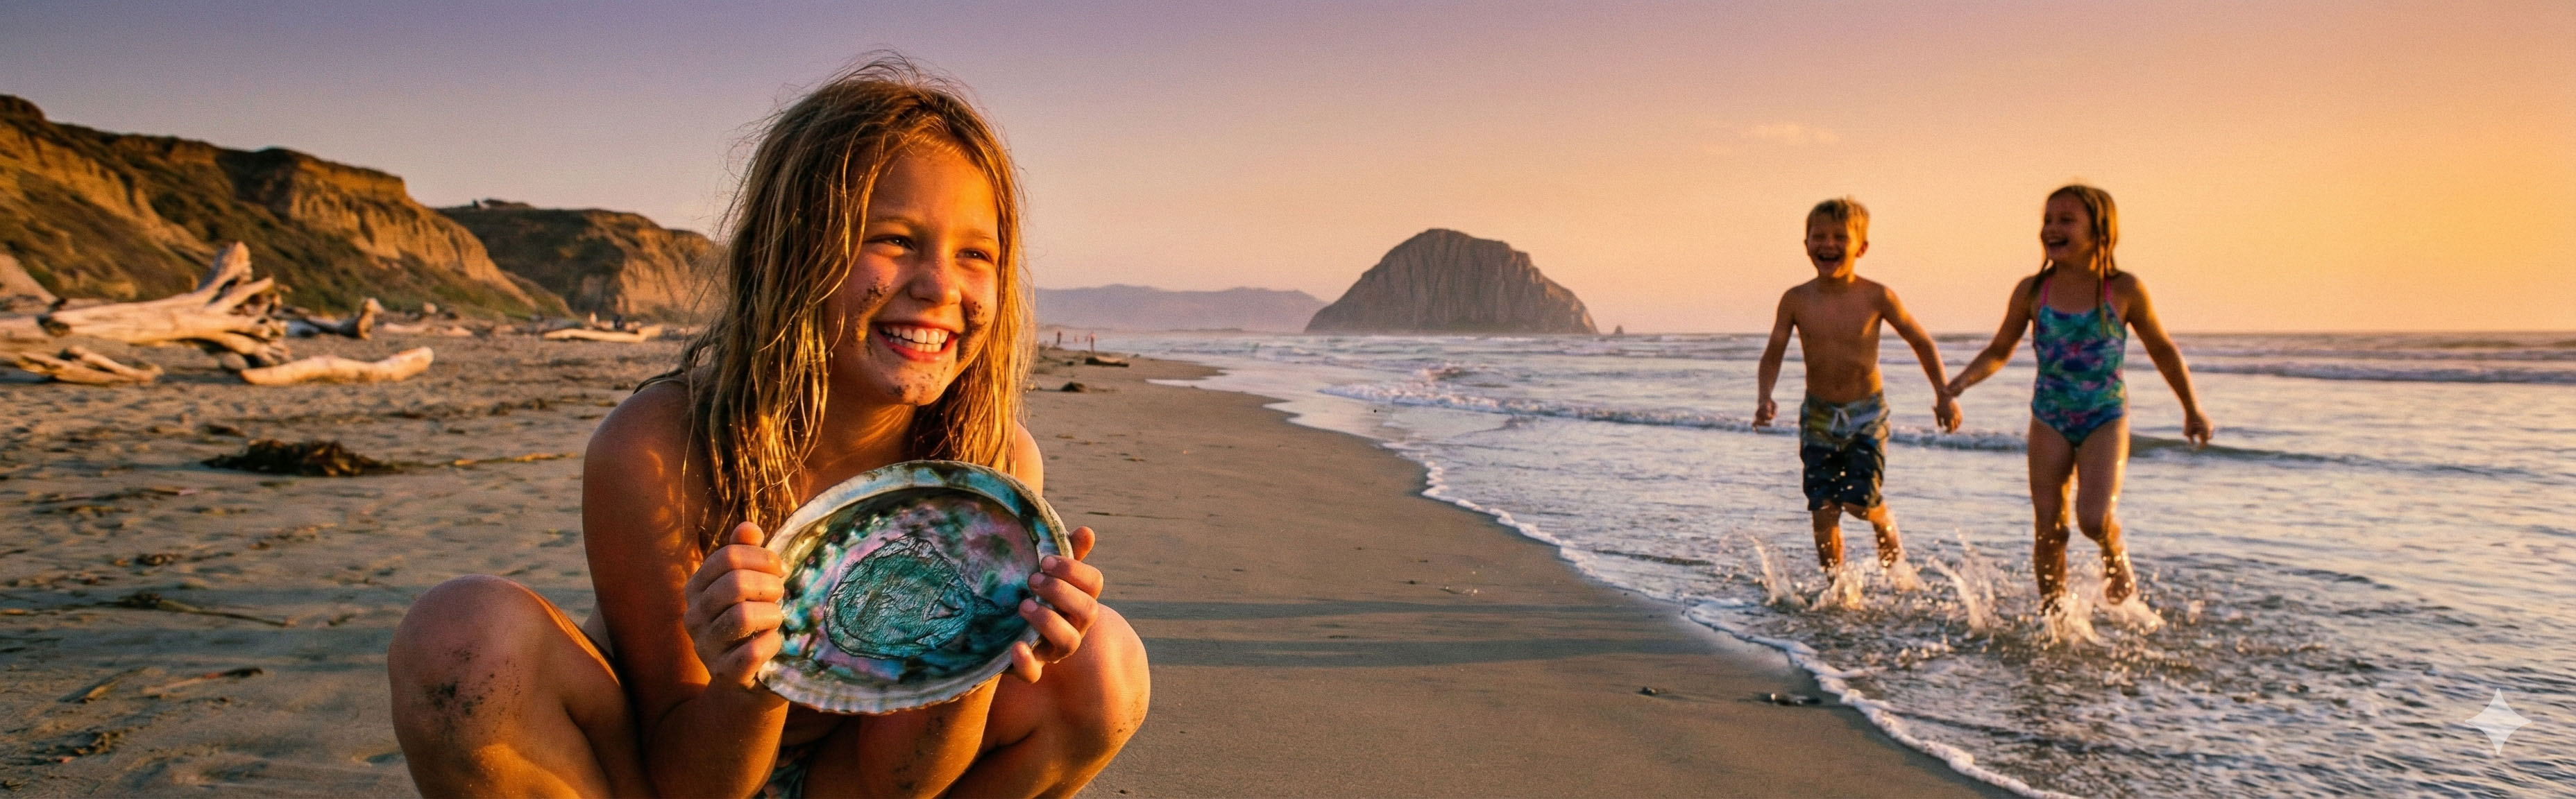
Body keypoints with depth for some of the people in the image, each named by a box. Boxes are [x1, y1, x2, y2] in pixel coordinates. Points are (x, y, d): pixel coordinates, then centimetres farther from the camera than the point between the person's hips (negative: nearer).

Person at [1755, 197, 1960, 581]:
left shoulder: (1877, 297, -10)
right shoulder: (1796, 300, -7)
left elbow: (1922, 342, 2)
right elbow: (1773, 353, 1)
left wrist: (1944, 394, -2)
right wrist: (1765, 397, -16)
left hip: (1867, 413, -2)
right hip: (1818, 415, 2)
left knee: (1860, 500, -11)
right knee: (1823, 507, -2)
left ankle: (1894, 552, 22)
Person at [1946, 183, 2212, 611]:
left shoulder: (2124, 290, -7)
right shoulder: (2031, 292, -3)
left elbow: (2162, 349, 7)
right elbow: (1999, 351, 9)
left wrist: (2192, 410, 14)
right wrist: (1962, 381, -11)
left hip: (2106, 418, -2)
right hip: (2049, 419, 2)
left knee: (2094, 519, -18)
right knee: (2048, 529, 1)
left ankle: (2117, 558, 17)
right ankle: (2052, 612, 18)